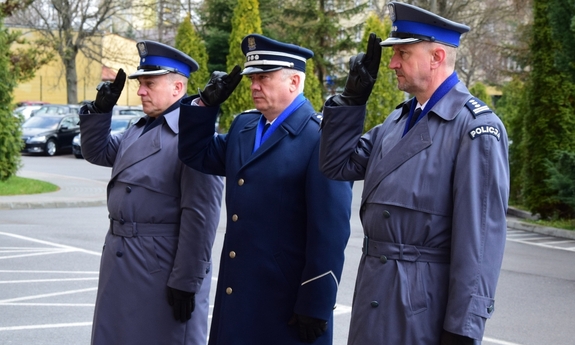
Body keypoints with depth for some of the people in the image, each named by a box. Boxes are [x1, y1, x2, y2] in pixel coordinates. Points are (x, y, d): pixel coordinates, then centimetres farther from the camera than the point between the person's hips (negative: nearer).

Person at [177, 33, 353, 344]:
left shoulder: (321, 137, -13)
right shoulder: (243, 126, 12)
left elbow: (330, 231, -16)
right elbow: (196, 155, 24)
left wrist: (315, 306, -17)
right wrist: (207, 102, 8)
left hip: (288, 304, -7)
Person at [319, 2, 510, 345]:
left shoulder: (476, 127, -14)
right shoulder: (398, 120, 12)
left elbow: (480, 237, -18)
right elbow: (337, 164, 14)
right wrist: (353, 95, 5)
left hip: (425, 306, -8)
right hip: (376, 292, 8)